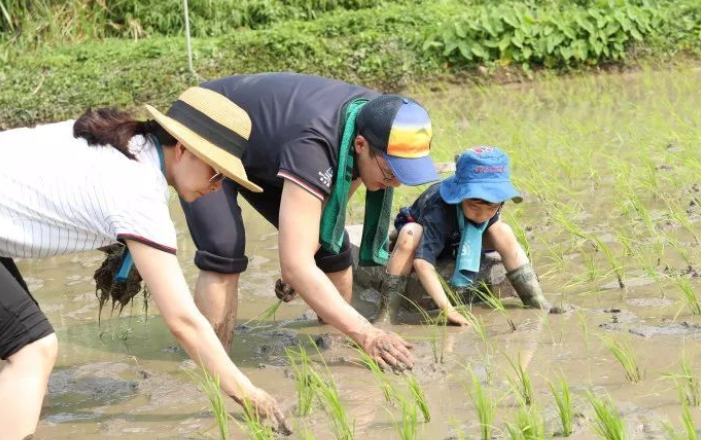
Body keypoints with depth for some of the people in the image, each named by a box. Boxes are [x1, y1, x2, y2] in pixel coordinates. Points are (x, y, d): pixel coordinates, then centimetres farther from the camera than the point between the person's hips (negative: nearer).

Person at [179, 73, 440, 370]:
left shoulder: (376, 120, -21)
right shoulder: (312, 144, -43)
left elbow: (338, 192, 1)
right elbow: (295, 266, -46)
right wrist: (365, 334, -49)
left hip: (261, 152, 7)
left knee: (331, 248, -3)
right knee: (224, 254, -27)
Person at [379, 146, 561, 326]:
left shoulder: (493, 199, -27)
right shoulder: (440, 209, -44)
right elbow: (422, 261, -52)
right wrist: (447, 309, -56)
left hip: (457, 239, 5)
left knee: (503, 232, -21)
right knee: (410, 235, -40)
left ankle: (538, 304, -13)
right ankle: (386, 316, -38)